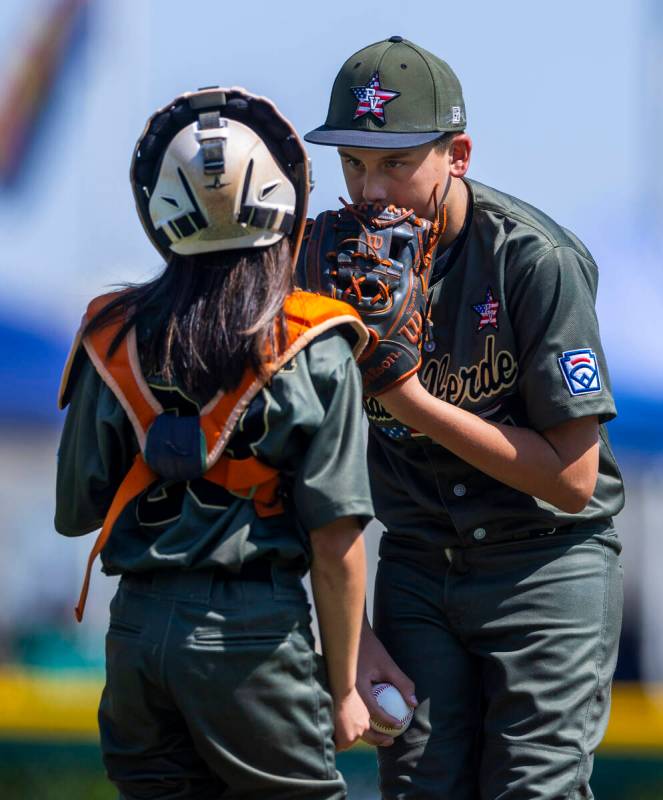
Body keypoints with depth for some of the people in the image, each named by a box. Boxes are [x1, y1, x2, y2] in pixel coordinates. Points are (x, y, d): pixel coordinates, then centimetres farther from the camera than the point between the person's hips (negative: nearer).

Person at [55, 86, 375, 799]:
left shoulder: (116, 337, 4)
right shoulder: (315, 353, -6)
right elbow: (335, 542, -7)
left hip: (137, 628, 4)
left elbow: (76, 513, 8)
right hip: (252, 632, -4)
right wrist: (343, 689, 1)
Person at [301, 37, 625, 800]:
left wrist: (410, 396, -23)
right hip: (416, 560, 4)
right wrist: (350, 631, -4)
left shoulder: (536, 260, -17)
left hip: (547, 563, -4)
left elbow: (574, 477, -18)